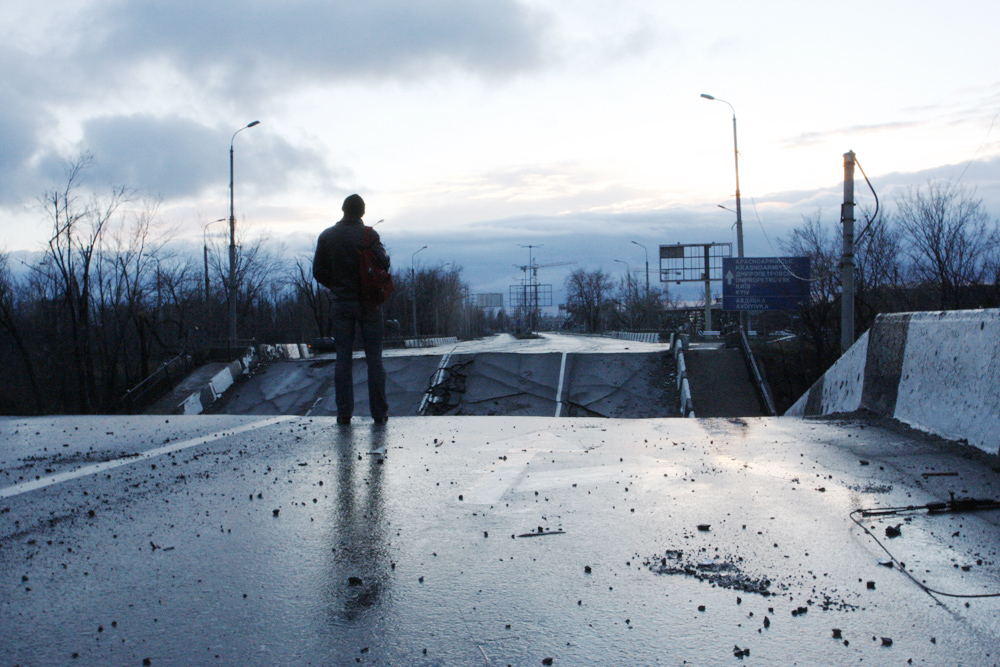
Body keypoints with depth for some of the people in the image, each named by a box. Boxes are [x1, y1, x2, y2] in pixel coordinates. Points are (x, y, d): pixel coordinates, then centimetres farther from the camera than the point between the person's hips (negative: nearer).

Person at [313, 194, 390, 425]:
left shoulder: (327, 236, 3)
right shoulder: (368, 234, -7)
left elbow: (318, 271, 4)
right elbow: (383, 262, -18)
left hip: (341, 304, 2)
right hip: (368, 303, -2)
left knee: (343, 359, 5)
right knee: (374, 359, 3)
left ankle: (343, 413, 3)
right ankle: (379, 412, 4)